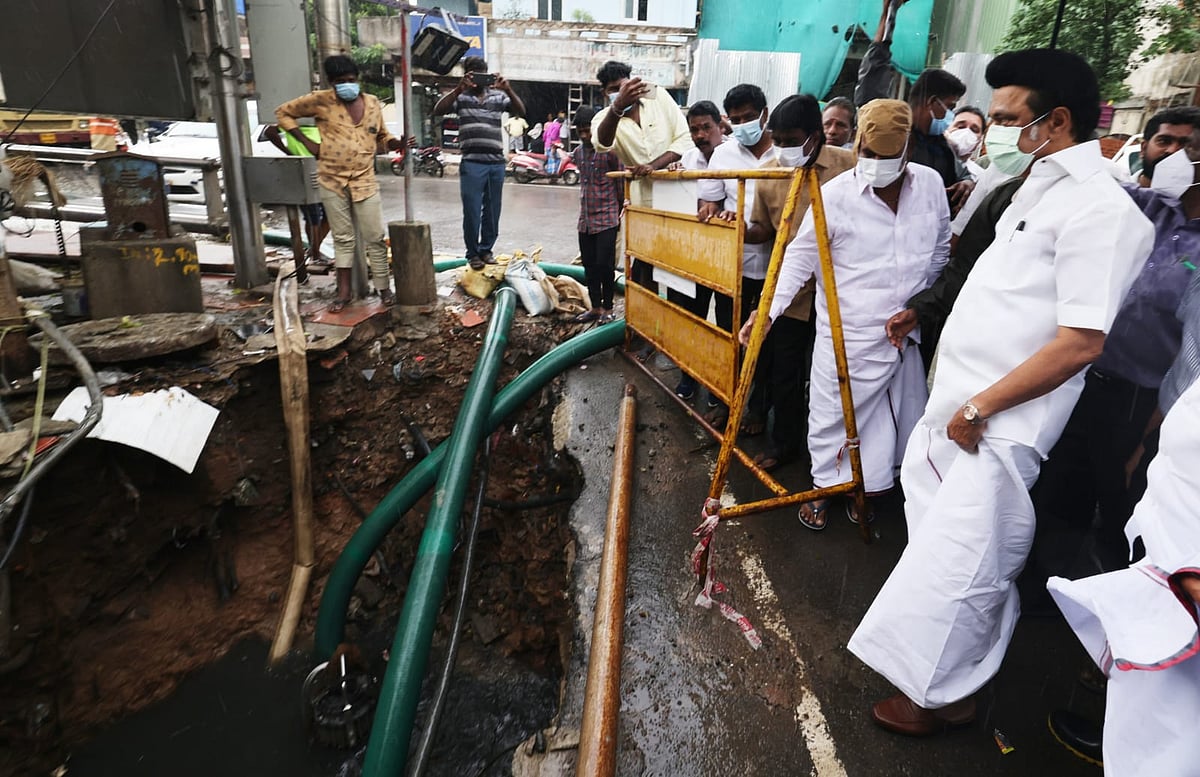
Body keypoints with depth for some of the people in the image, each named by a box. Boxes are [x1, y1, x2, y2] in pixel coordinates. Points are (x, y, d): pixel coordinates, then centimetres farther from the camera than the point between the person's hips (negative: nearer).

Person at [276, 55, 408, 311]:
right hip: (332, 181, -1)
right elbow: (283, 112, 8)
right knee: (343, 238, 8)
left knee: (375, 238, 1)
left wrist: (398, 143, -3)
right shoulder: (321, 101, -2)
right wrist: (307, 142, -1)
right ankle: (344, 290, 17)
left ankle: (384, 288, 11)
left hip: (365, 181, 1)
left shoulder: (373, 102, 6)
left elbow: (382, 136, 18)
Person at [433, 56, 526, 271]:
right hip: (472, 163, -3)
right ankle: (473, 253, 13)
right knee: (472, 211, -1)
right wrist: (459, 88, -20)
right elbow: (438, 111, -9)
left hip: (497, 162, 3)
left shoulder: (498, 96, 12)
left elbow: (521, 112, 2)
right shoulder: (461, 97, 4)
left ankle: (486, 249, 24)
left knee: (492, 211, 10)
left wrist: (508, 90, -14)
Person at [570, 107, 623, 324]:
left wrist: (619, 212, 2)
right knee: (589, 265, 10)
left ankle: (607, 308, 10)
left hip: (606, 218, -6)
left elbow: (621, 183, -4)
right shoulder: (578, 153, 11)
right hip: (585, 219, 6)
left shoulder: (609, 150, -9)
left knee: (604, 265, -5)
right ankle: (595, 307, 21)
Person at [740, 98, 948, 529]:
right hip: (847, 336, -4)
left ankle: (865, 486, 34)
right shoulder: (835, 195, -12)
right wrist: (769, 308, -19)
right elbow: (799, 258, -9)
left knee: (891, 418, 14)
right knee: (834, 416, 7)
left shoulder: (931, 184, 1)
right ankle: (823, 487, 28)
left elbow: (940, 252, 13)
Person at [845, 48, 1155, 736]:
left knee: (957, 563, 0)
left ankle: (944, 694, 21)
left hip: (997, 425, -9)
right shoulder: (1037, 189, 13)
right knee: (945, 543, 22)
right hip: (955, 406, 10)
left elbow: (1080, 342, -22)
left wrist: (981, 407, -18)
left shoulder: (1099, 209, -17)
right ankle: (974, 653, 44)